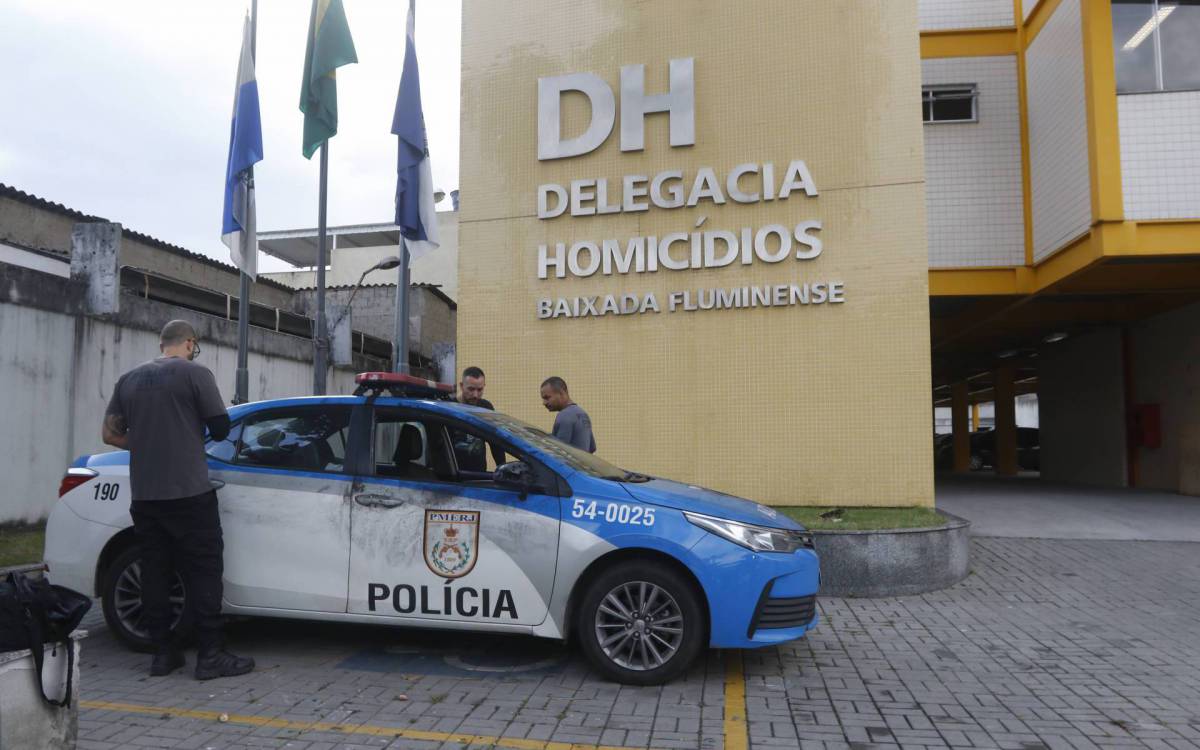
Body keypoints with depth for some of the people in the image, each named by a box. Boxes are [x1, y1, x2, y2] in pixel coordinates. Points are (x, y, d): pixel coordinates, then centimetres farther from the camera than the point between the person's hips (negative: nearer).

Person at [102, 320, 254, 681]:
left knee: (154, 572, 10)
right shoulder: (195, 373, -6)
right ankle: (210, 656, -1)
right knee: (203, 573, -2)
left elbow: (110, 433, 13)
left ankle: (163, 652, 16)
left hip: (143, 495, 6)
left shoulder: (129, 379, 12)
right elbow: (221, 428, -3)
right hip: (188, 493, -6)